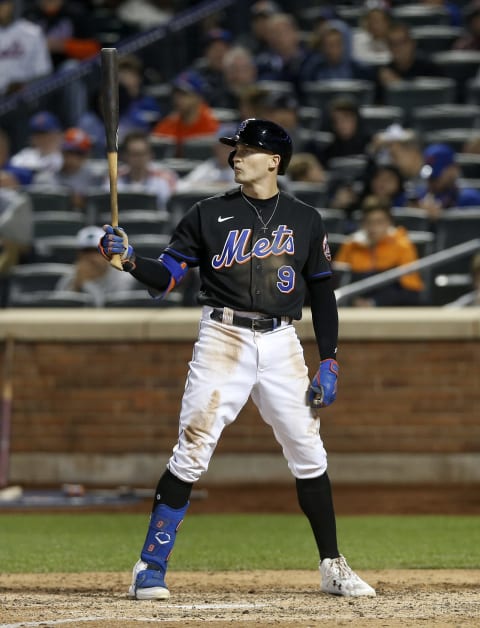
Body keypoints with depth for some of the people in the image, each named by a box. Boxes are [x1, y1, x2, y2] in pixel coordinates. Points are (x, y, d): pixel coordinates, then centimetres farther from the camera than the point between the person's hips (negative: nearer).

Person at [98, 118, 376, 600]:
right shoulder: (209, 215, 4)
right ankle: (151, 565, -3)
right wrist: (129, 260, -19)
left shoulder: (305, 220, 9)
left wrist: (329, 363, 6)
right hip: (223, 339, -2)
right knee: (191, 453, -9)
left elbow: (322, 292, 12)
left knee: (308, 454, 3)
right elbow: (165, 278, 1)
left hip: (281, 343, 2)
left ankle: (332, 567, 14)